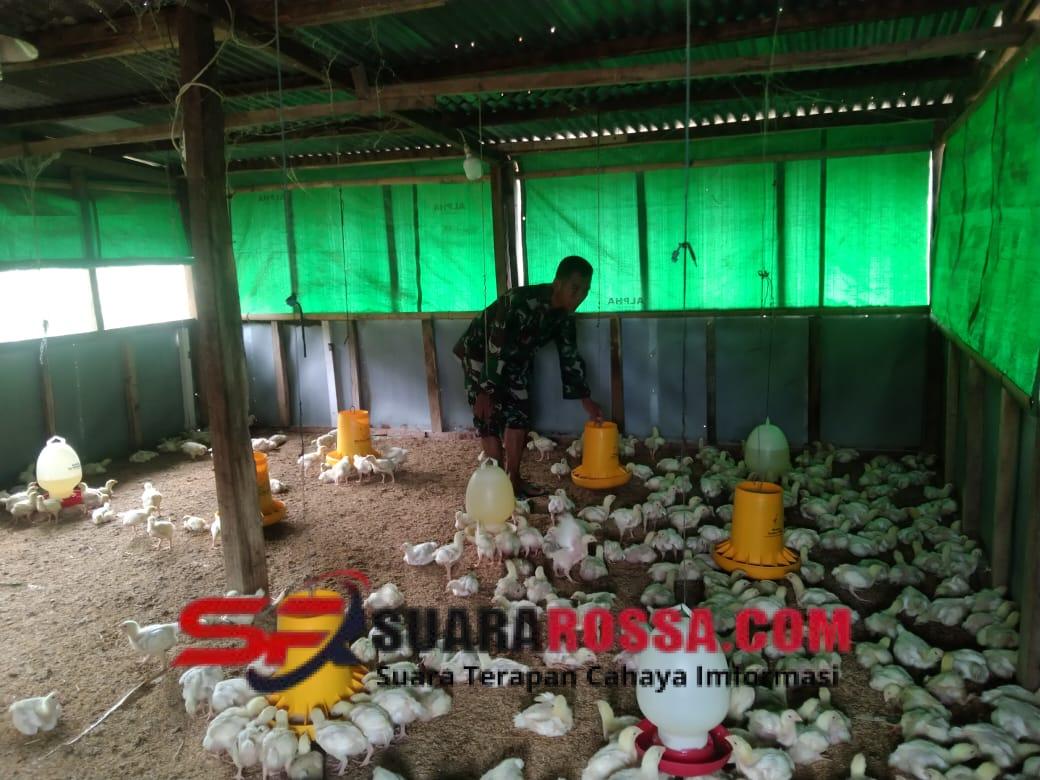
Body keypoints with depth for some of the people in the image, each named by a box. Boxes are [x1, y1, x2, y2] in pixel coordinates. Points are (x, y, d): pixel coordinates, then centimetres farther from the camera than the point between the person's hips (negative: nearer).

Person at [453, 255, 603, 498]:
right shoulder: (521, 301, -36)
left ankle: (513, 480, 15)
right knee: (489, 418, -10)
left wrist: (586, 399, 3)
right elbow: (496, 349, -33)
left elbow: (570, 356, 0)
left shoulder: (564, 314, -11)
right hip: (480, 352, -7)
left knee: (519, 414, 5)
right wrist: (485, 392, -31)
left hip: (515, 359, 7)